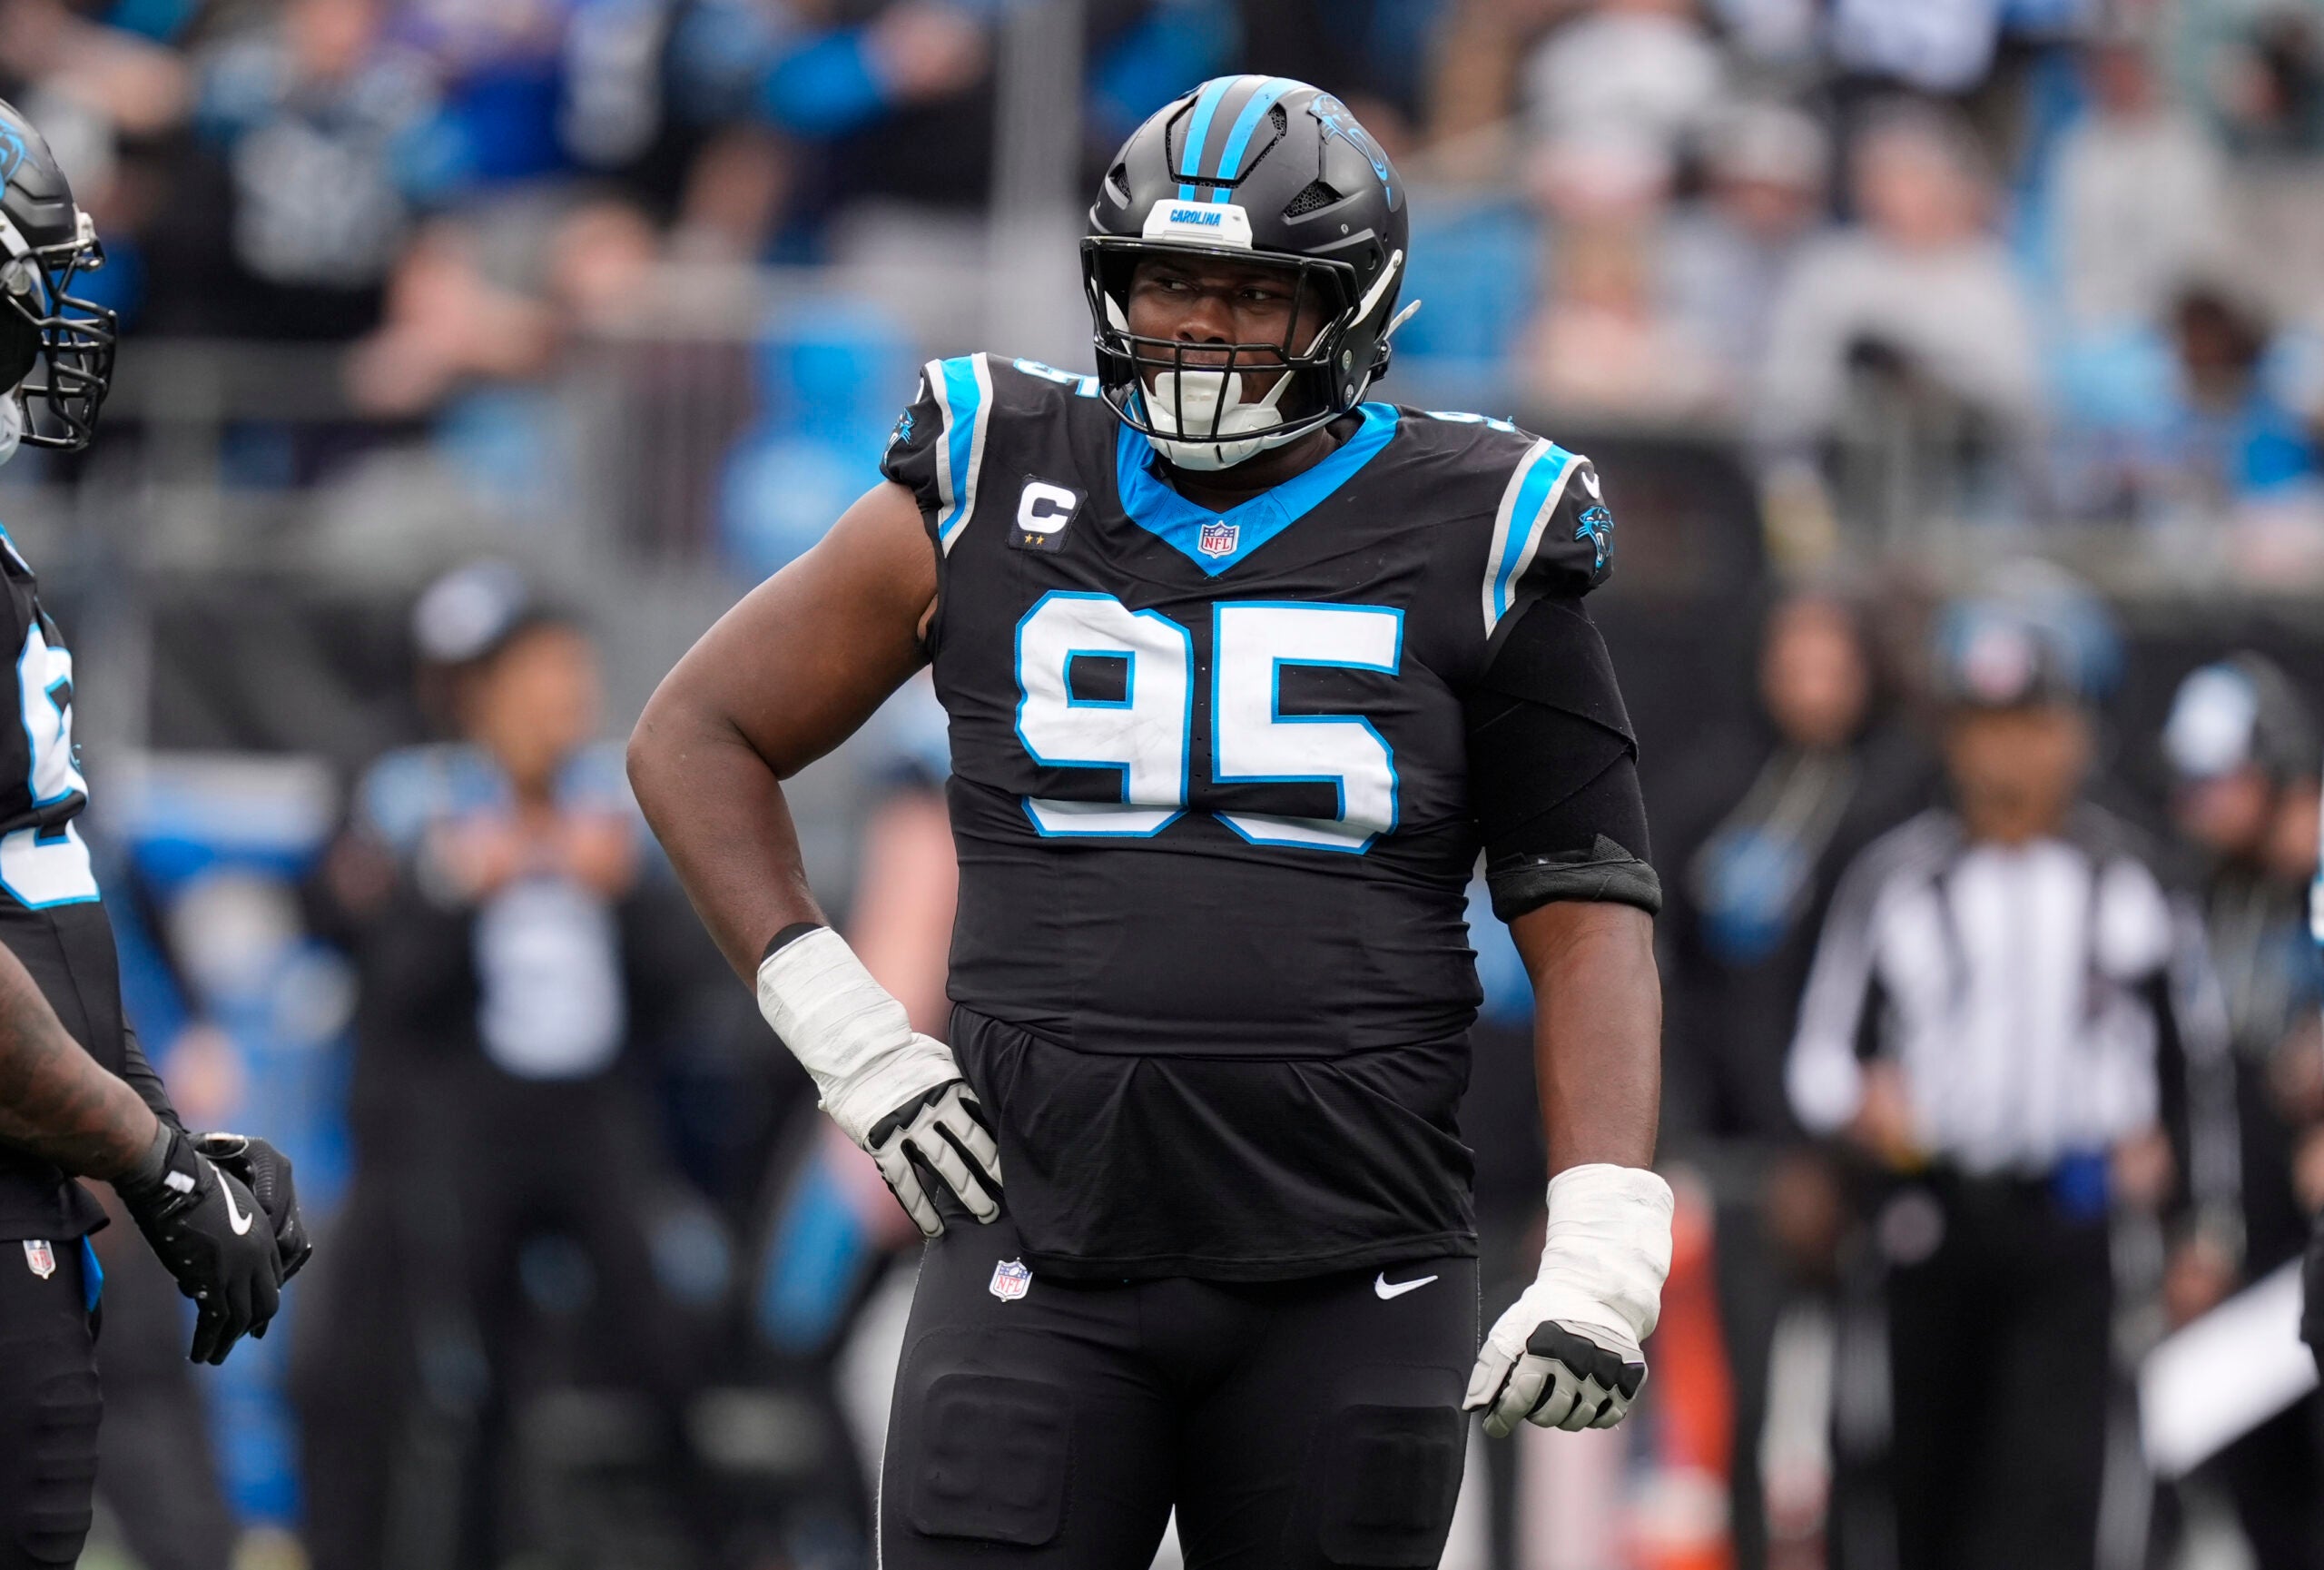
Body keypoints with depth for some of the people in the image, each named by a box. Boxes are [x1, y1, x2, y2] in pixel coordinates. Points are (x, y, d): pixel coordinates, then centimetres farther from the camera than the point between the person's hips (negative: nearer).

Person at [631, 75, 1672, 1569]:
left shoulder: (1461, 540, 3)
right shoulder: (989, 499, 6)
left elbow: (1587, 910, 2)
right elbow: (696, 737, 15)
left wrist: (1604, 1250, -10)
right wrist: (845, 1035, 3)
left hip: (1349, 1278, 0)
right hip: (1046, 1258, 0)